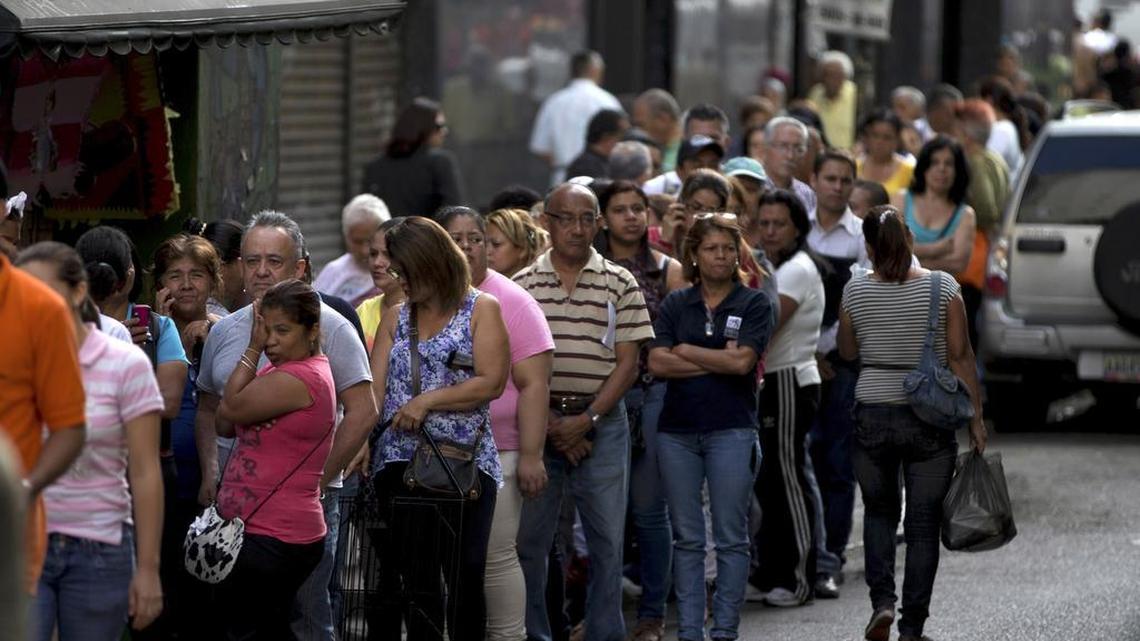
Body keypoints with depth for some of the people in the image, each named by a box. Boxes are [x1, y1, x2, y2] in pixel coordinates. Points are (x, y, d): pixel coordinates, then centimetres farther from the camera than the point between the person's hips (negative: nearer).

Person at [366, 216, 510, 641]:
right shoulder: (395, 320, 15)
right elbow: (374, 388, 4)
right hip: (398, 461, 3)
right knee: (415, 579, 1)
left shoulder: (481, 310, 3)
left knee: (465, 574, -2)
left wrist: (428, 401, -13)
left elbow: (491, 382, -8)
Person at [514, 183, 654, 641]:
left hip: (601, 422, 0)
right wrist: (549, 424, -8)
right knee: (528, 539, 2)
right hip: (536, 422, 0)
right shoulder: (521, 285, 5)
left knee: (607, 541, 2)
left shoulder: (620, 285, 4)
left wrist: (586, 421, -10)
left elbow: (627, 362, 0)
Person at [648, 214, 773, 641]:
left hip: (732, 430, -3)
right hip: (677, 431, 3)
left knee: (731, 538, 0)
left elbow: (741, 361, -11)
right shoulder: (676, 304, 10)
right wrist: (718, 361, -7)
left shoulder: (753, 304, 2)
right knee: (686, 538, 5)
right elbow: (656, 363, -2)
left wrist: (685, 351, -2)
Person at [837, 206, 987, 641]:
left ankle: (882, 602, 2)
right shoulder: (942, 288, -7)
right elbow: (960, 356, -6)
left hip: (872, 417, 1)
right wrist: (975, 417, 0)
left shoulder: (855, 292, -4)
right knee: (923, 525, 7)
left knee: (879, 512, 21)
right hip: (930, 420, -1)